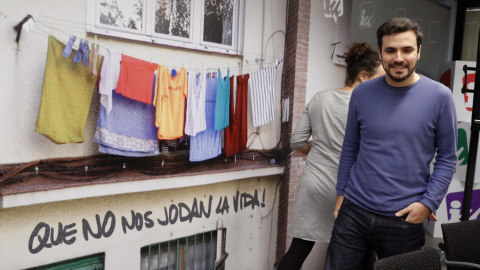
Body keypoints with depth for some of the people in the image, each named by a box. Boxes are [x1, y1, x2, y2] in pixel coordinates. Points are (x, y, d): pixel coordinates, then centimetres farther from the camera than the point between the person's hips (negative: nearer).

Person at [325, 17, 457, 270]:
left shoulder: (439, 96, -5)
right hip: (353, 212, 2)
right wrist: (341, 192, 10)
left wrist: (428, 203, -9)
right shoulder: (362, 93, 1)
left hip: (405, 220, -1)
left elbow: (447, 158, 0)